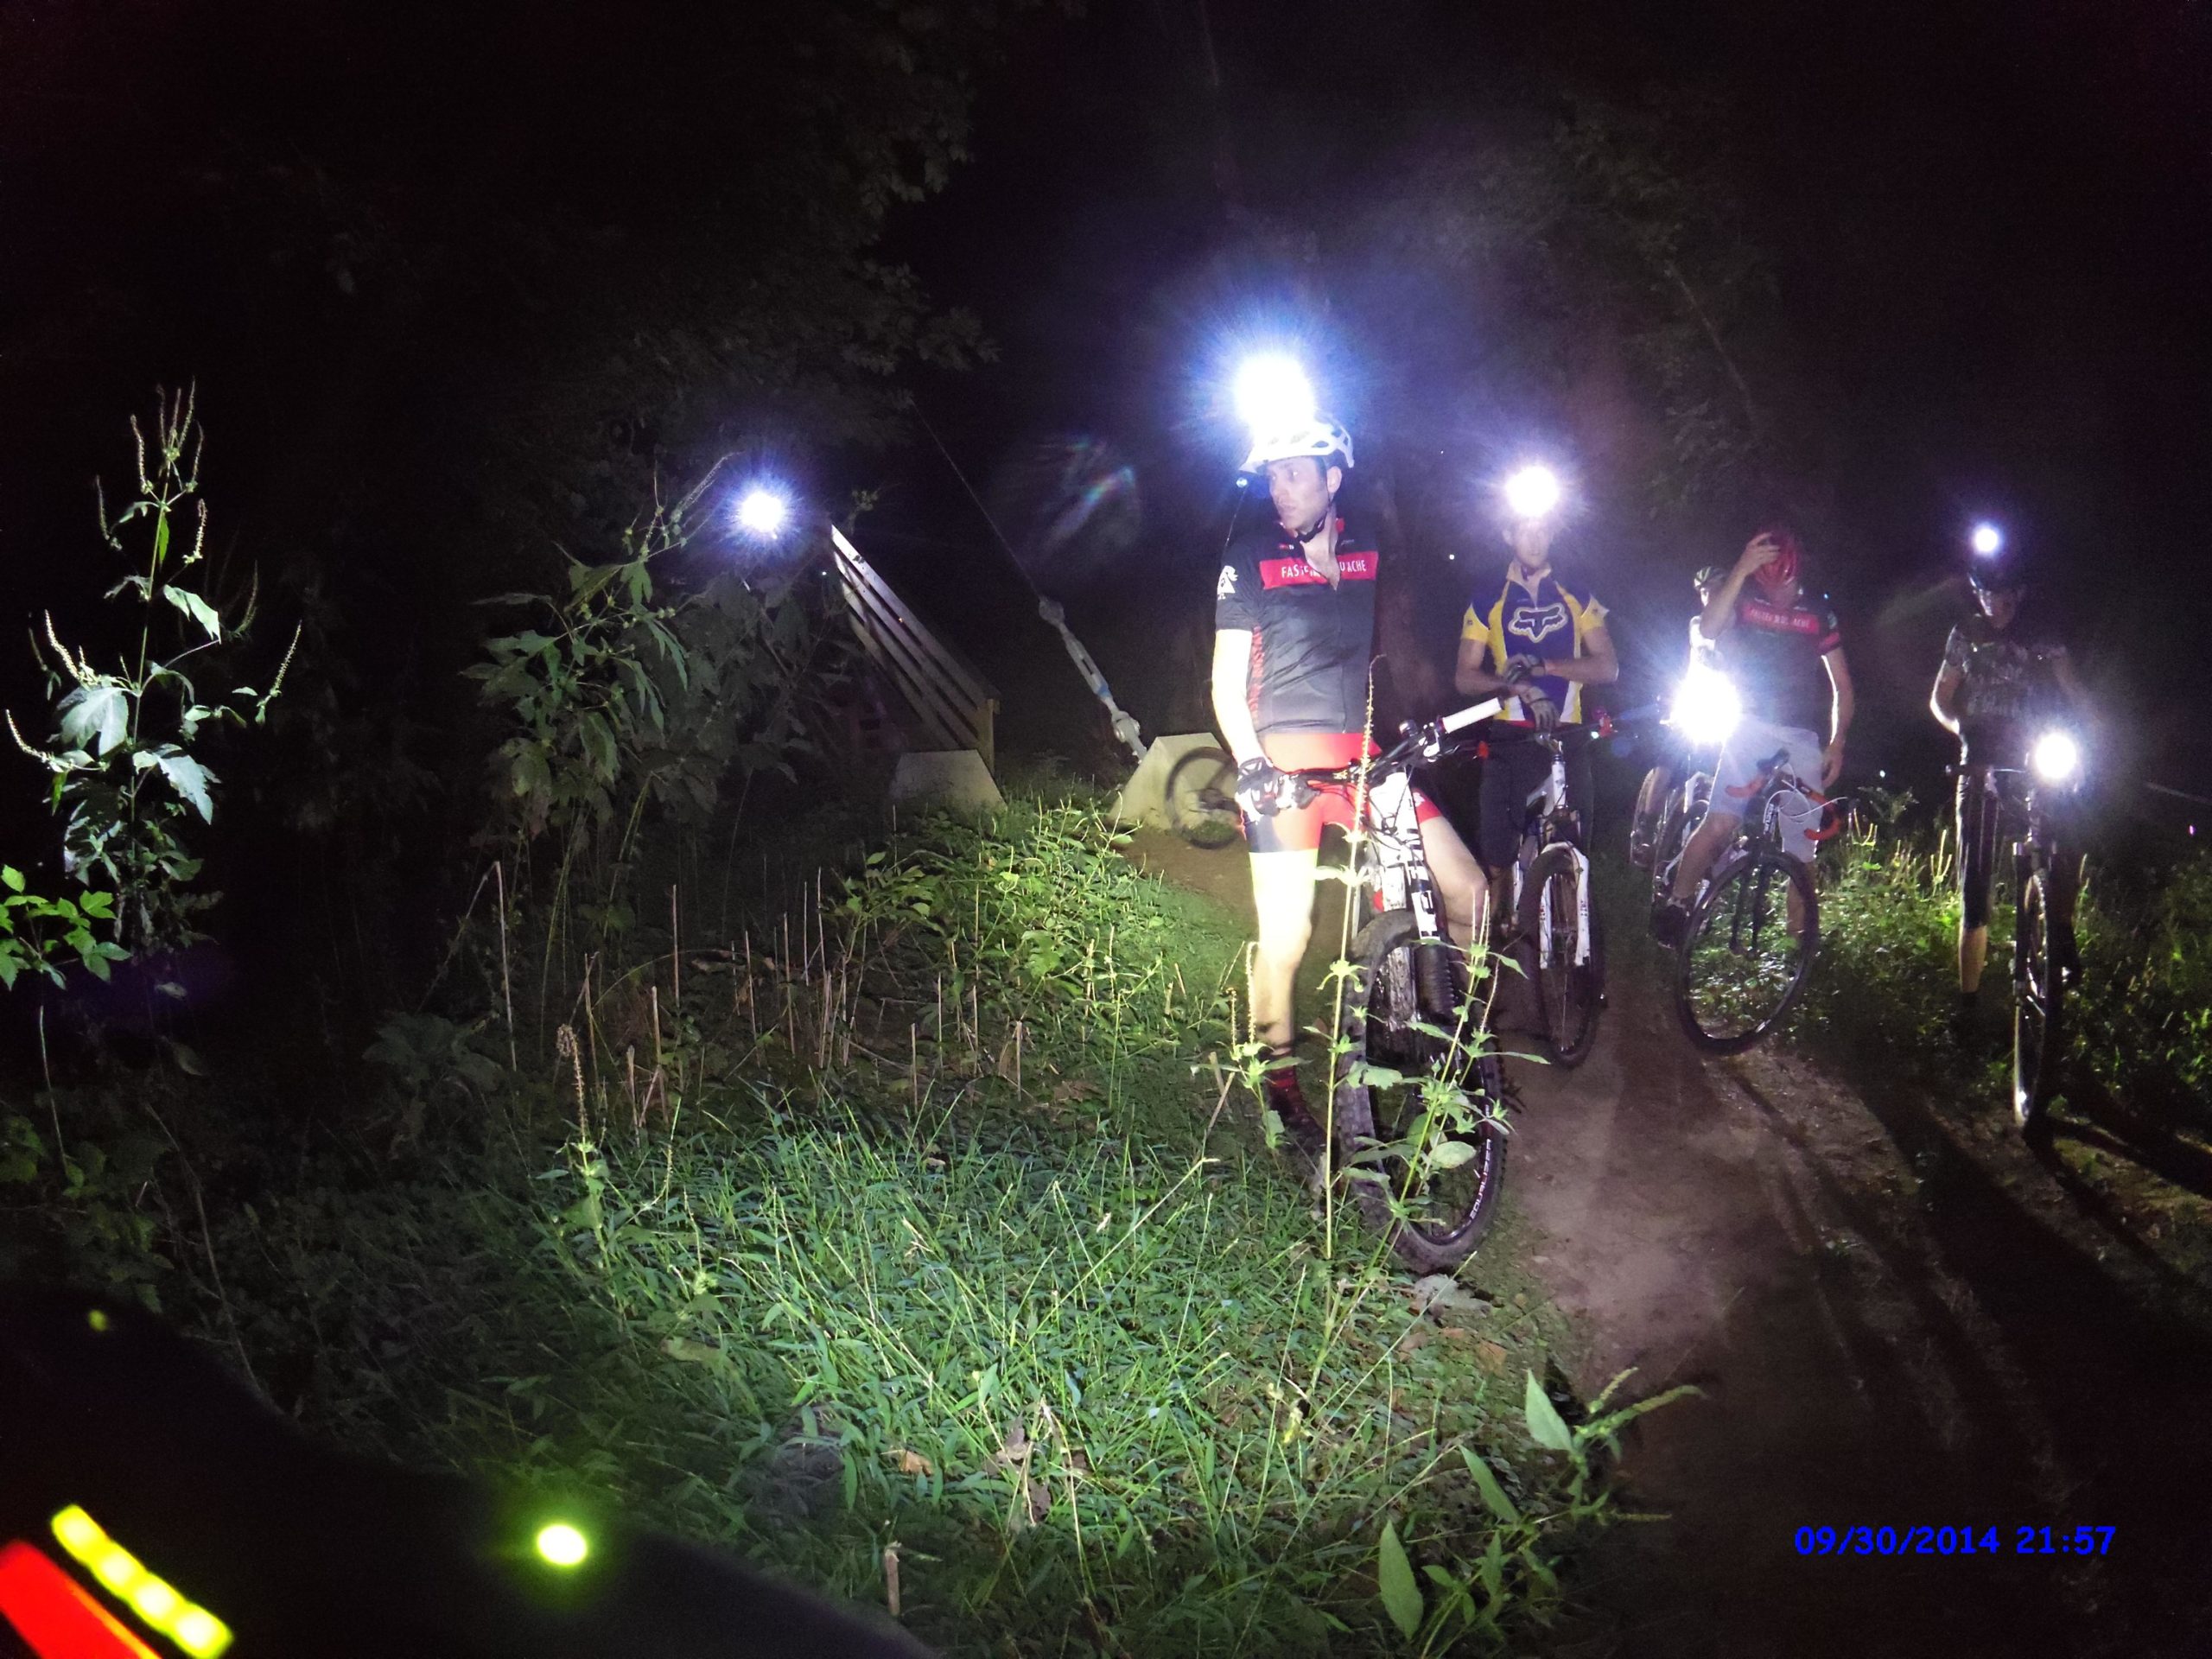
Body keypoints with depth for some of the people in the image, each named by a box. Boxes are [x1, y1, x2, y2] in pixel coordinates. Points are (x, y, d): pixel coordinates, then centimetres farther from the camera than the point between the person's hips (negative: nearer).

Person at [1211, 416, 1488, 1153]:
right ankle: (1280, 1088, 9)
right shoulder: (1251, 561, -1)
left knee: (1465, 887, -4)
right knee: (1286, 935, -7)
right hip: (1285, 764, -4)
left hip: (1362, 753, 4)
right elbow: (1227, 679, -3)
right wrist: (1251, 764, -16)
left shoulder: (1366, 552, 9)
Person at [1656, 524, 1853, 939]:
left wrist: (1836, 744, 1)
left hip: (1803, 739, 2)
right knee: (1720, 824, -22)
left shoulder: (1818, 613, 7)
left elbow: (1841, 686, 12)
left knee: (1801, 850, 1)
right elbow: (1708, 628, -22)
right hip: (1752, 728, -2)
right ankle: (1677, 903, -13)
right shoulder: (1744, 597, 1)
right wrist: (1740, 570, -29)